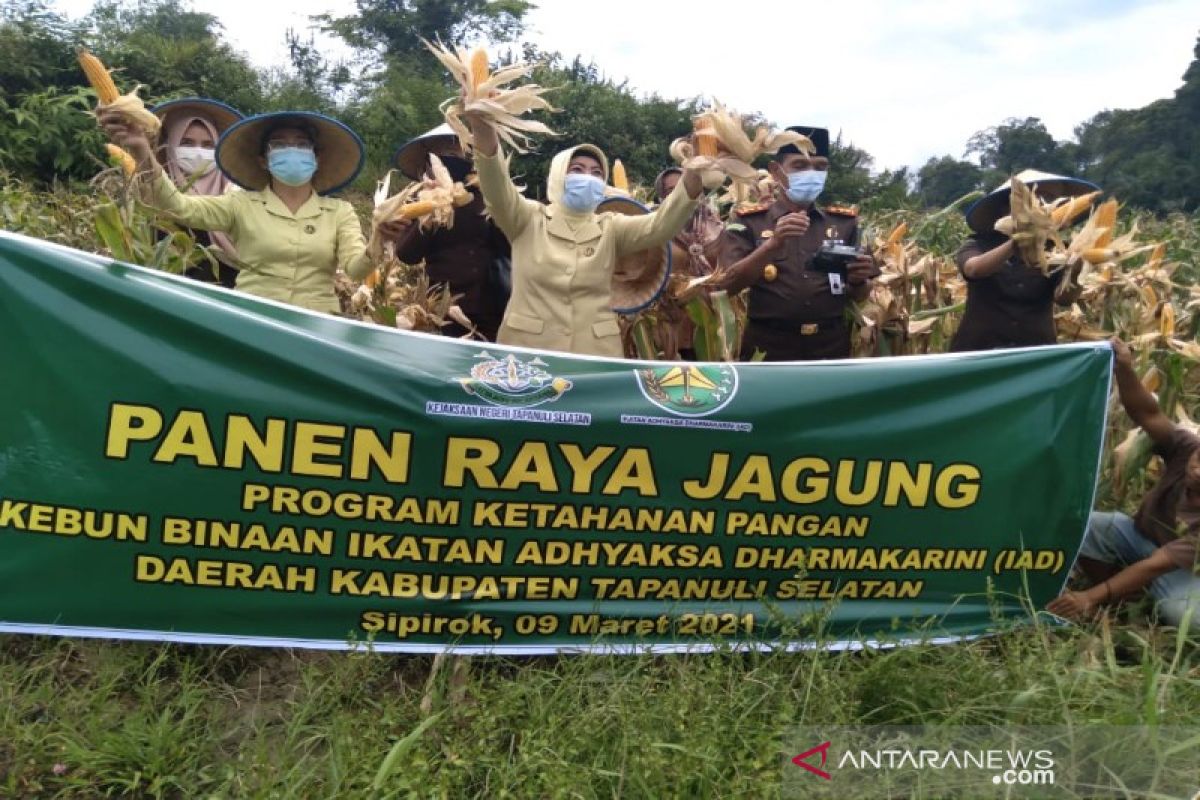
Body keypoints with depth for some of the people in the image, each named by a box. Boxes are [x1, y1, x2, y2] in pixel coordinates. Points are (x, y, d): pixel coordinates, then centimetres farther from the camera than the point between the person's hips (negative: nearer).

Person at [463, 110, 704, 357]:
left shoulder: (610, 228, 6)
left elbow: (660, 225, -9)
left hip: (595, 351, 2)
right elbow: (498, 192, -16)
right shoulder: (530, 219, 1)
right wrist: (483, 130, -35)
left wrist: (695, 173, -27)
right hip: (527, 347, -2)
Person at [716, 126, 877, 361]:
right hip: (768, 349, -2)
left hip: (832, 348, 3)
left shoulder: (844, 222, 7)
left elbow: (861, 295, 10)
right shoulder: (749, 222, -1)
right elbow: (729, 284, -11)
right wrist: (774, 243, -23)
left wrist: (858, 281, -12)